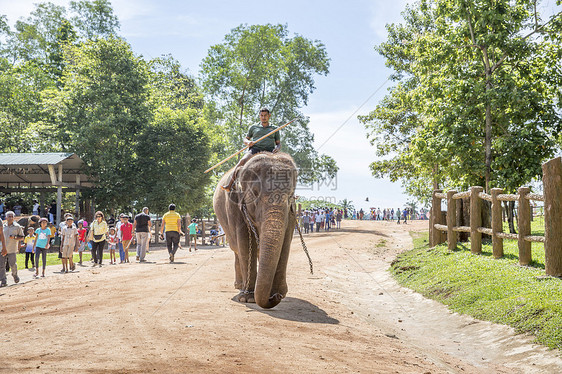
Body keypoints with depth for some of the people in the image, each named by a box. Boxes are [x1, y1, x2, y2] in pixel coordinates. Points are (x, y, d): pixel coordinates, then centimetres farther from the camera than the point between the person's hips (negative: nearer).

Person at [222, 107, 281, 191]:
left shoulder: (274, 129, 20)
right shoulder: (253, 127, 21)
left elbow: (279, 144, 18)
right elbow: (245, 140, 24)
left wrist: (277, 148, -7)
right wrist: (248, 142, -1)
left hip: (269, 152, 0)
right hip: (255, 149, 0)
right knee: (243, 161, -30)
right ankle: (229, 185, -34)